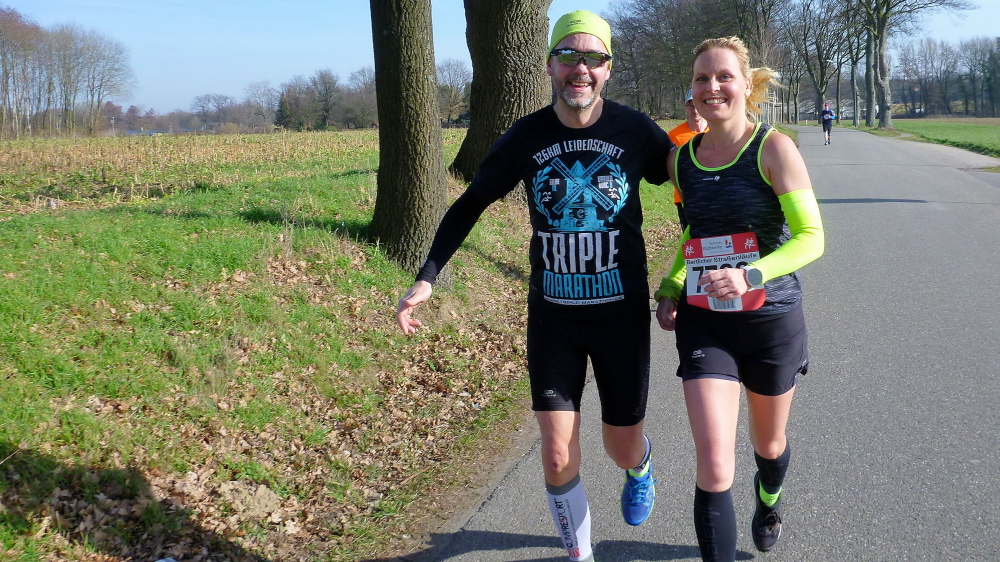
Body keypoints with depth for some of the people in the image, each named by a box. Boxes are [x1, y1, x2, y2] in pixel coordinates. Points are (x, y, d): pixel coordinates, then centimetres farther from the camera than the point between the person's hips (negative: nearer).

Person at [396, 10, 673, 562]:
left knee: (622, 448, 10)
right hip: (552, 315, 1)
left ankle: (640, 466, 49)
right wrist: (426, 278, -2)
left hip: (622, 313, -1)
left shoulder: (636, 131, -9)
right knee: (557, 455, -2)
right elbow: (469, 206, 5)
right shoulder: (525, 137, -6)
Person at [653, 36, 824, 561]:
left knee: (768, 444, 22)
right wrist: (670, 287, 6)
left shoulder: (774, 149, -11)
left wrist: (752, 275, -31)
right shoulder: (682, 158, 2)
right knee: (713, 464, -12)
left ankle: (768, 499, 57)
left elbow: (811, 237, -15)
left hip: (772, 319, -1)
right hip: (704, 325, 2)